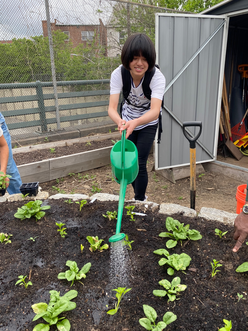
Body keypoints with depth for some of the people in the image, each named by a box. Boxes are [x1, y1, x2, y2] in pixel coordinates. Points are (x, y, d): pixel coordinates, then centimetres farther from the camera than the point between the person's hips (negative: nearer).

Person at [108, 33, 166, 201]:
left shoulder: (157, 77, -30)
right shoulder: (118, 74, -25)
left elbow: (155, 111, -44)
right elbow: (112, 108, -34)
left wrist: (135, 123, -64)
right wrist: (120, 122, -57)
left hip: (148, 123, -3)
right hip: (128, 120, 3)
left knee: (140, 164, -9)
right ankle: (140, 194, 37)